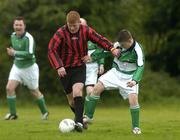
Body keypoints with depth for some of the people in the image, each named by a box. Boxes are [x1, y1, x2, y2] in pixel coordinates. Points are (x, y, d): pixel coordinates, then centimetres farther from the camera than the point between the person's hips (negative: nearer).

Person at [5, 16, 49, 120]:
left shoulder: (28, 38, -23)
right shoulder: (13, 36, 2)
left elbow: (30, 54, -30)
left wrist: (15, 53, -27)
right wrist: (12, 52, 3)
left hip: (29, 68, -6)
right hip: (17, 67, 6)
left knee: (35, 92, 8)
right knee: (9, 88, -10)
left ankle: (45, 112, 30)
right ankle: (13, 113, 0)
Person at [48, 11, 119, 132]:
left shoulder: (86, 31, -7)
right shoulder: (61, 33, -14)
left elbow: (100, 39, 0)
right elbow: (51, 50, -17)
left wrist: (112, 48, -16)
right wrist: (59, 67, -27)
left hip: (79, 67, -1)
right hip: (65, 69, 1)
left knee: (77, 91, -24)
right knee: (71, 98, 7)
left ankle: (79, 122, -28)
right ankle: (80, 119, 31)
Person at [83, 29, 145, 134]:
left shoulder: (137, 51, -25)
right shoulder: (118, 45, -12)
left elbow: (140, 67, -29)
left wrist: (135, 80, -44)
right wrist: (92, 57, -2)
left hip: (129, 77, -4)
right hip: (116, 73, 4)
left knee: (133, 99, -20)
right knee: (97, 88, -10)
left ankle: (136, 127, -2)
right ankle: (88, 117, 2)